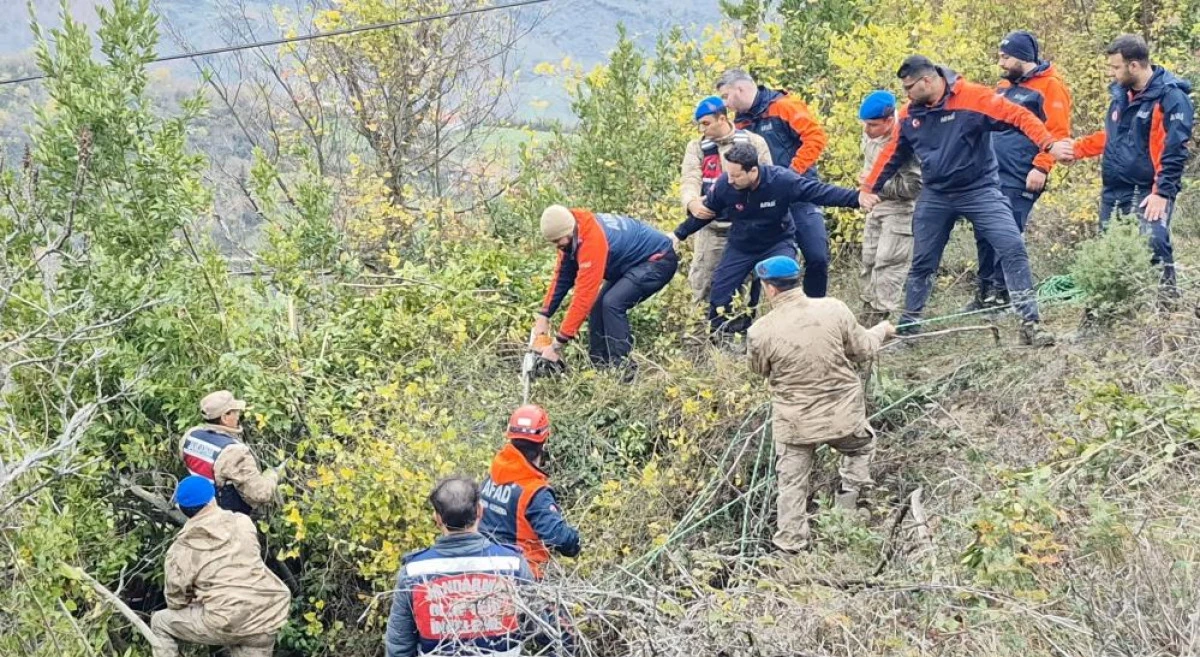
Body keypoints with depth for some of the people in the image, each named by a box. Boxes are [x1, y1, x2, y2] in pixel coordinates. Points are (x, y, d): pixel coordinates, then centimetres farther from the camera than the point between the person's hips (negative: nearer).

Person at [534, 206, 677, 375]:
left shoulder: (593, 239, -34)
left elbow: (584, 294, -34)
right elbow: (562, 276, 2)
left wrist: (558, 343, -31)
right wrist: (543, 316, -4)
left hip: (659, 260, -10)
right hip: (632, 263, 10)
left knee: (612, 303, -23)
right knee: (598, 305, 2)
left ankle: (621, 366, -19)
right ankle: (599, 363, 8)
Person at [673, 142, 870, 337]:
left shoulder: (782, 180, -29)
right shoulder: (724, 184, -23)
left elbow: (820, 191, -27)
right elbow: (705, 212, -4)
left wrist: (856, 198, -36)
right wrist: (679, 234, 2)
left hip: (778, 244, -2)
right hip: (741, 246, 2)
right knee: (718, 296, -3)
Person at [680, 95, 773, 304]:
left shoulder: (753, 142, 1)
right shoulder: (696, 147, 6)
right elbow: (690, 180, -10)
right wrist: (692, 202, -34)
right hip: (711, 230, 2)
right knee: (700, 285, 3)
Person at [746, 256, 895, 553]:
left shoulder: (761, 331, -17)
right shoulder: (833, 309, -15)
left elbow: (760, 370, 2)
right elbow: (863, 350, -2)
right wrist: (881, 330, 19)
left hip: (795, 423, -1)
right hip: (843, 415, 1)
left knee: (792, 481, 17)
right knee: (861, 448, 32)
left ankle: (791, 541, 24)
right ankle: (849, 496, 30)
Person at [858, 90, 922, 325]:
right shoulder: (870, 134, -4)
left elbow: (914, 186, -27)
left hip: (900, 208, -9)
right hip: (877, 204, 9)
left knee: (888, 263, -10)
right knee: (869, 259, 14)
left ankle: (880, 316, -6)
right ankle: (868, 312, 24)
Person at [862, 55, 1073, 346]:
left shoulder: (974, 98, -17)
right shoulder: (909, 115, 0)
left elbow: (1018, 116, -20)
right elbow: (892, 155, 13)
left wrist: (1049, 145, -32)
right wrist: (868, 188, 13)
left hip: (980, 190, -4)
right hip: (934, 196, 4)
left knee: (1013, 249, -16)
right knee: (922, 263, 12)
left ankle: (1031, 323, -10)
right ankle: (907, 326, 30)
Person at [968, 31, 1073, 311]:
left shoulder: (1050, 86, -6)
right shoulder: (1005, 87, 20)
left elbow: (1058, 131, -13)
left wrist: (1041, 167, -20)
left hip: (1021, 180, -8)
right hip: (991, 174, 8)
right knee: (984, 234, 7)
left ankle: (1002, 293, -2)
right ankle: (986, 292, 16)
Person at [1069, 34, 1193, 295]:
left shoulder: (1170, 97, -13)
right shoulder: (1121, 93, 12)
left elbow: (1174, 151, -17)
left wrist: (1162, 193, -22)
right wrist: (1076, 149, 17)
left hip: (1149, 192, -8)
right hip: (1115, 191, 8)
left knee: (1154, 242, -26)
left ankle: (1167, 293, -14)